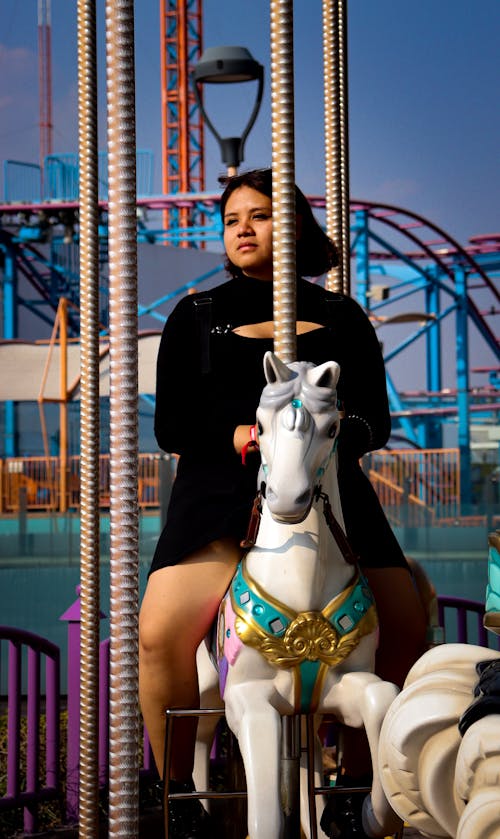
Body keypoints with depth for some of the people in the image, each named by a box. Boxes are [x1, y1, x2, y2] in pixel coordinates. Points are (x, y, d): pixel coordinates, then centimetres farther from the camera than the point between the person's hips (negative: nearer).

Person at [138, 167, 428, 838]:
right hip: (220, 488, -1)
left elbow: (375, 420, 11)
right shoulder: (194, 318, 16)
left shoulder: (340, 317, 17)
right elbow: (171, 426, 8)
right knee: (159, 633, -24)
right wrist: (237, 433, -11)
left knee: (407, 630, -14)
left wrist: (335, 431, -12)